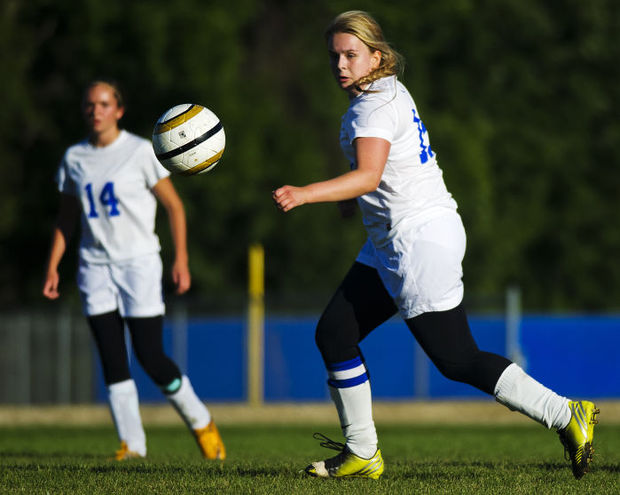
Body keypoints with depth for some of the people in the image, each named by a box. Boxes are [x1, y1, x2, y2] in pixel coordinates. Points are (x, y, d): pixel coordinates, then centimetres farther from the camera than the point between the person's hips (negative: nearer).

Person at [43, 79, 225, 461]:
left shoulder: (141, 152, -4)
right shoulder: (74, 158, 9)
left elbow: (174, 206, -1)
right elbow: (66, 218, 18)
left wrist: (181, 260, -9)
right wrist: (52, 267, 10)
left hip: (138, 262, -4)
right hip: (95, 265, 4)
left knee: (151, 357, -9)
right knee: (112, 359, -3)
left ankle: (201, 422, 12)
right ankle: (132, 443, 2)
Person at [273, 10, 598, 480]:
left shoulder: (378, 105, -17)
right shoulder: (389, 92, 13)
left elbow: (368, 176, -32)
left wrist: (304, 194, -43)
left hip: (421, 239, -10)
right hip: (391, 246, 10)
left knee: (457, 360, -9)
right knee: (334, 333, 8)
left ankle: (567, 416, -3)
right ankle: (362, 453, 15)